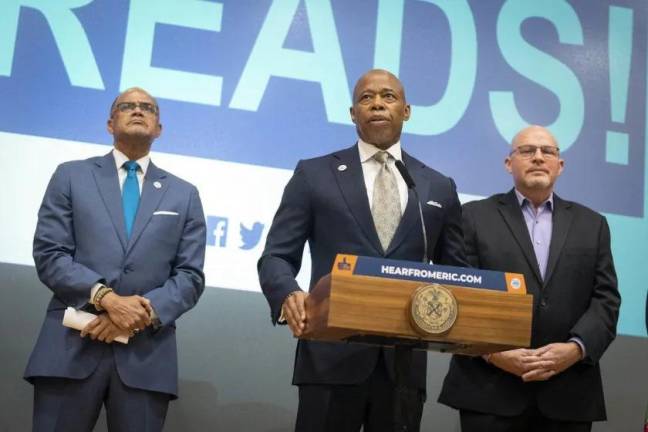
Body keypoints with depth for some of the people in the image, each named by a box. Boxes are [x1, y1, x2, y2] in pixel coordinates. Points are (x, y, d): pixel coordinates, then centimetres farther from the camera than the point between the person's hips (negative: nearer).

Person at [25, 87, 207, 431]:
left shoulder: (184, 195, 16)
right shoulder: (71, 176, 12)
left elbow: (190, 276, 7)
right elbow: (49, 255, 1)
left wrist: (145, 312, -11)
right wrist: (106, 298, -14)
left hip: (146, 353, 1)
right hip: (71, 346, -1)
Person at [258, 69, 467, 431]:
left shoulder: (439, 188, 13)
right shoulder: (314, 175, 7)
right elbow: (276, 257, 4)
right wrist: (288, 295, -19)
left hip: (405, 362, 2)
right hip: (333, 358, -2)